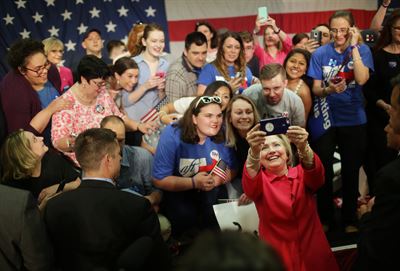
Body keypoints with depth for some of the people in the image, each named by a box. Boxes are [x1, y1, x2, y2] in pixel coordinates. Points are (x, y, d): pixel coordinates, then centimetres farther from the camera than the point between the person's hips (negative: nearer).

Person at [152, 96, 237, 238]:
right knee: (185, 215, -31)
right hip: (177, 191, -3)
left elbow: (232, 169, 1)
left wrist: (219, 179, -23)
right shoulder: (172, 135, -18)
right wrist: (194, 182, -28)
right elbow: (159, 180, -18)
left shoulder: (222, 135, -8)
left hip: (212, 193, 3)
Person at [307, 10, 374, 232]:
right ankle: (324, 218, 27)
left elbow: (361, 79, -21)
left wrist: (353, 47, -19)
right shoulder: (320, 53, -4)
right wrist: (329, 90, -26)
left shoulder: (362, 50, -4)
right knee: (324, 171, 10)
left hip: (353, 120, 0)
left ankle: (350, 219, 27)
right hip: (325, 120, 1)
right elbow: (316, 90, -4)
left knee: (351, 171, 10)